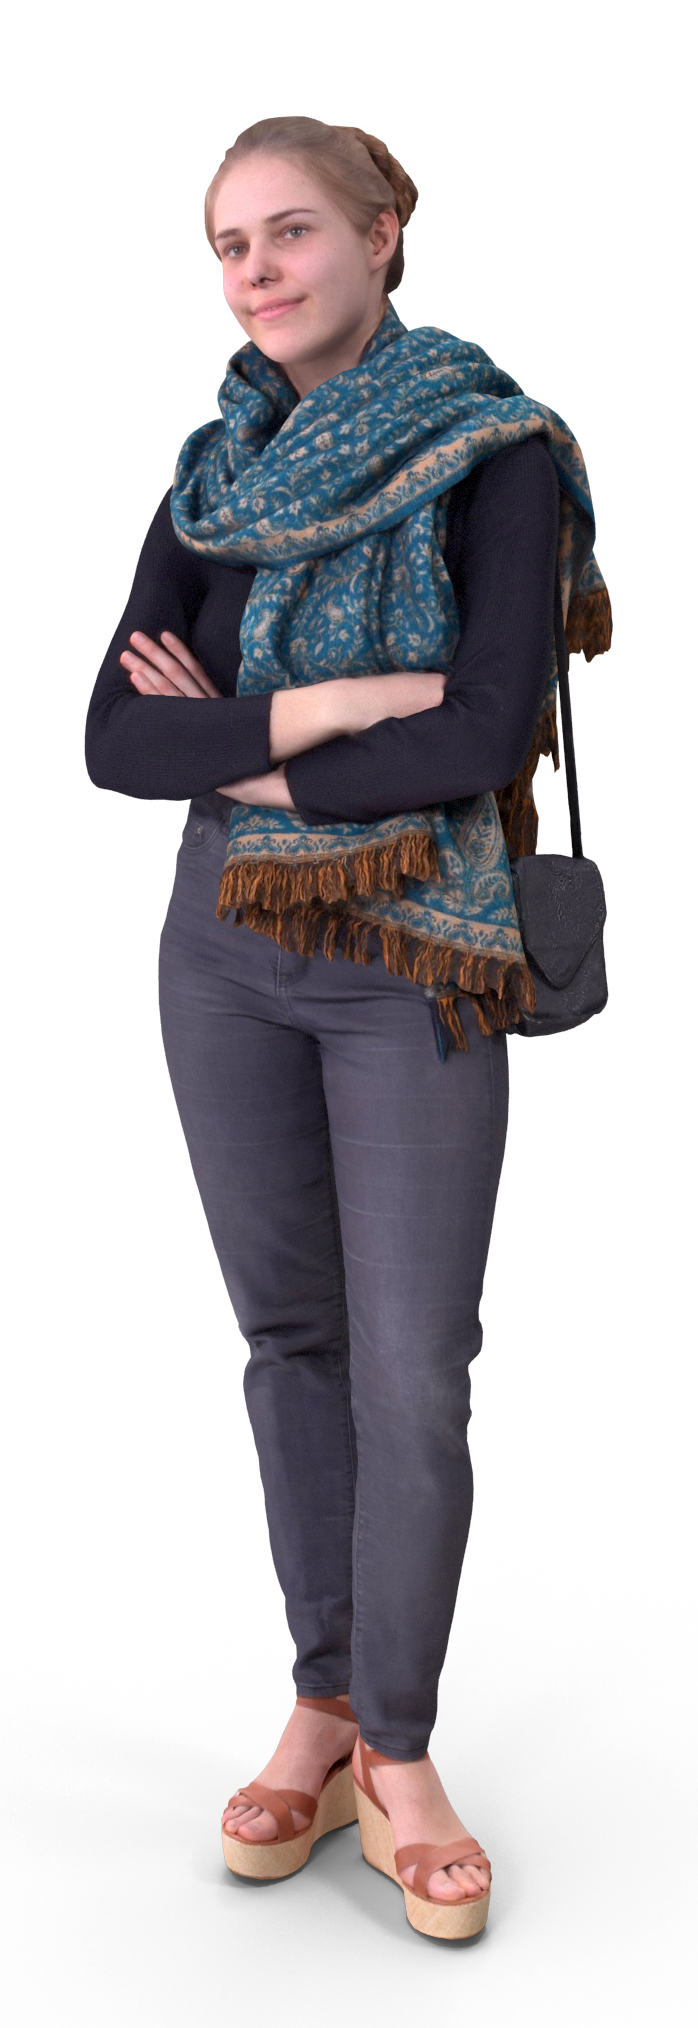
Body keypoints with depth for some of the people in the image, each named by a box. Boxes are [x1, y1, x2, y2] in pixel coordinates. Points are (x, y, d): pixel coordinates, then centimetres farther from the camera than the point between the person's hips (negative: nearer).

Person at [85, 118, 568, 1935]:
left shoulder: (496, 455, -9)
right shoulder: (216, 481, 4)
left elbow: (490, 738, -23)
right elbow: (118, 743, -6)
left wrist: (246, 766, -13)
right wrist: (329, 708, -21)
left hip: (417, 962, -4)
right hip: (226, 948, 4)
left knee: (414, 1375, -3)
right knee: (291, 1335, 11)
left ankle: (402, 1747, 16)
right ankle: (323, 1697, 27)